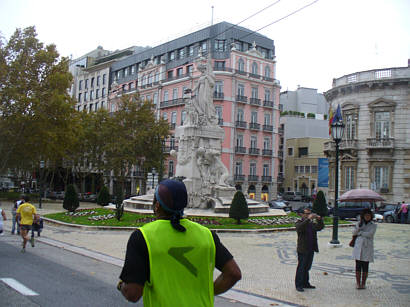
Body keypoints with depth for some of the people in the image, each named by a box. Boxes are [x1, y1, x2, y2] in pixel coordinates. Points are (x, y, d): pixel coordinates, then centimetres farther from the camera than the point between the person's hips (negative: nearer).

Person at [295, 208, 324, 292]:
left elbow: (320, 227, 5)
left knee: (307, 267, 14)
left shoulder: (312, 223, 14)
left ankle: (305, 283, 24)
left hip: (311, 250, 6)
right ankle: (298, 285, 6)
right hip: (302, 250, -6)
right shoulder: (299, 223, -5)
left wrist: (319, 219, -12)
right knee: (301, 268, -1)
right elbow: (300, 227, -28)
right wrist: (308, 219, -34)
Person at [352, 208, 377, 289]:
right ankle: (358, 283, 8)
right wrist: (359, 226, -14)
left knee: (365, 266, 2)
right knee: (358, 266, 1)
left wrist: (360, 233, -6)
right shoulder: (359, 223, 10)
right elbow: (354, 233, 0)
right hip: (358, 246, 1)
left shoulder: (373, 225, 3)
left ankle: (363, 283, 13)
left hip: (367, 247, -1)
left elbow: (369, 234, -12)